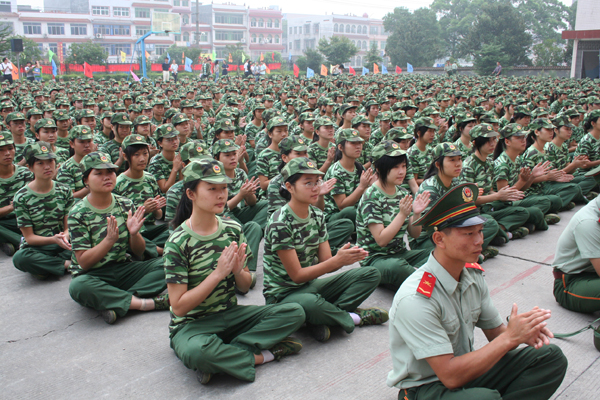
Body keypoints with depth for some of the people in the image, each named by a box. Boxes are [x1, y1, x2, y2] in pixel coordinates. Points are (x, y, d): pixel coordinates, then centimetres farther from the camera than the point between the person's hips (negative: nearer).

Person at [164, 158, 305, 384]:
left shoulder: (233, 230, -1)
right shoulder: (178, 242, -15)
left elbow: (245, 286, 5)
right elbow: (178, 307, -17)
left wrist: (238, 271, -18)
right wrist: (218, 273, -24)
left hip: (230, 314, 5)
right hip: (191, 324, -5)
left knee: (294, 313, -14)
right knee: (196, 351, -40)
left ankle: (222, 356, -18)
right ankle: (261, 356, -14)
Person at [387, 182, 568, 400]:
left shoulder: (473, 275, -3)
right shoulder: (416, 298, -27)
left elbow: (495, 332, 7)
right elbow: (450, 376, -28)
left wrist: (523, 333, -16)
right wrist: (510, 337, -24)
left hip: (465, 368, 8)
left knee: (551, 357, -4)